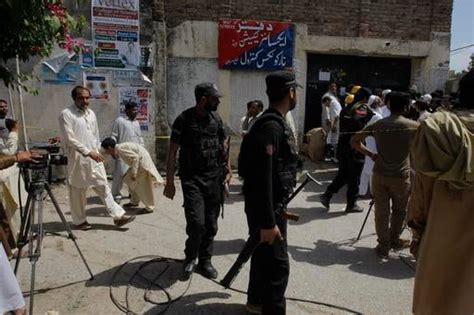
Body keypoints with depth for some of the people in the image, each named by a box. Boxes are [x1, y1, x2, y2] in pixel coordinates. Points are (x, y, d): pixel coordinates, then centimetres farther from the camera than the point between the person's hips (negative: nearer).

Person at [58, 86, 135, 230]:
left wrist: (96, 151, 13)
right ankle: (80, 221, 21)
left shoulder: (91, 113, 11)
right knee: (78, 191, 7)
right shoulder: (66, 114, -9)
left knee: (103, 186, 5)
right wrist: (88, 152, -19)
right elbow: (69, 139, -16)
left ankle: (118, 215, 7)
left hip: (94, 157, 6)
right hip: (77, 158, -5)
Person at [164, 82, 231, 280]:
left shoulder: (216, 119, 7)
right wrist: (170, 182, -9)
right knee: (197, 222, -10)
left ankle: (205, 261, 25)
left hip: (214, 178, 4)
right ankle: (191, 257, 17)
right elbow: (172, 152, -6)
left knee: (211, 224, 7)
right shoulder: (184, 119, -7)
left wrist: (228, 170, 7)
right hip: (192, 179, -4)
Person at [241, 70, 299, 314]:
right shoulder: (271, 126, -23)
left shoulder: (275, 122, 10)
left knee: (264, 254, 24)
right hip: (266, 207, -10)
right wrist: (267, 222, -26)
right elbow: (262, 178, -28)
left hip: (272, 204, 10)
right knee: (278, 265, -2)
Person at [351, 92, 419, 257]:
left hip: (379, 174, 2)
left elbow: (354, 141, 4)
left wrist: (370, 154, 8)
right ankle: (394, 240, 34)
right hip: (401, 176, -1)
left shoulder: (377, 124, 0)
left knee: (381, 211, 10)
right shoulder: (413, 126, -6)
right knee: (399, 210, 20)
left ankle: (383, 245, 18)